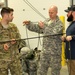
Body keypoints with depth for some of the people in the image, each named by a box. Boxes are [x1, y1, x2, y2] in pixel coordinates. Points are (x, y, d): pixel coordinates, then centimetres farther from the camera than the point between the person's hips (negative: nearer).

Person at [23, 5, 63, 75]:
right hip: (45, 50, 6)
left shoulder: (59, 23, -11)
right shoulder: (46, 21, 10)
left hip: (55, 52, -6)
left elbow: (54, 33, -25)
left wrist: (44, 27, -23)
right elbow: (36, 28, 13)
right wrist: (29, 23, -1)